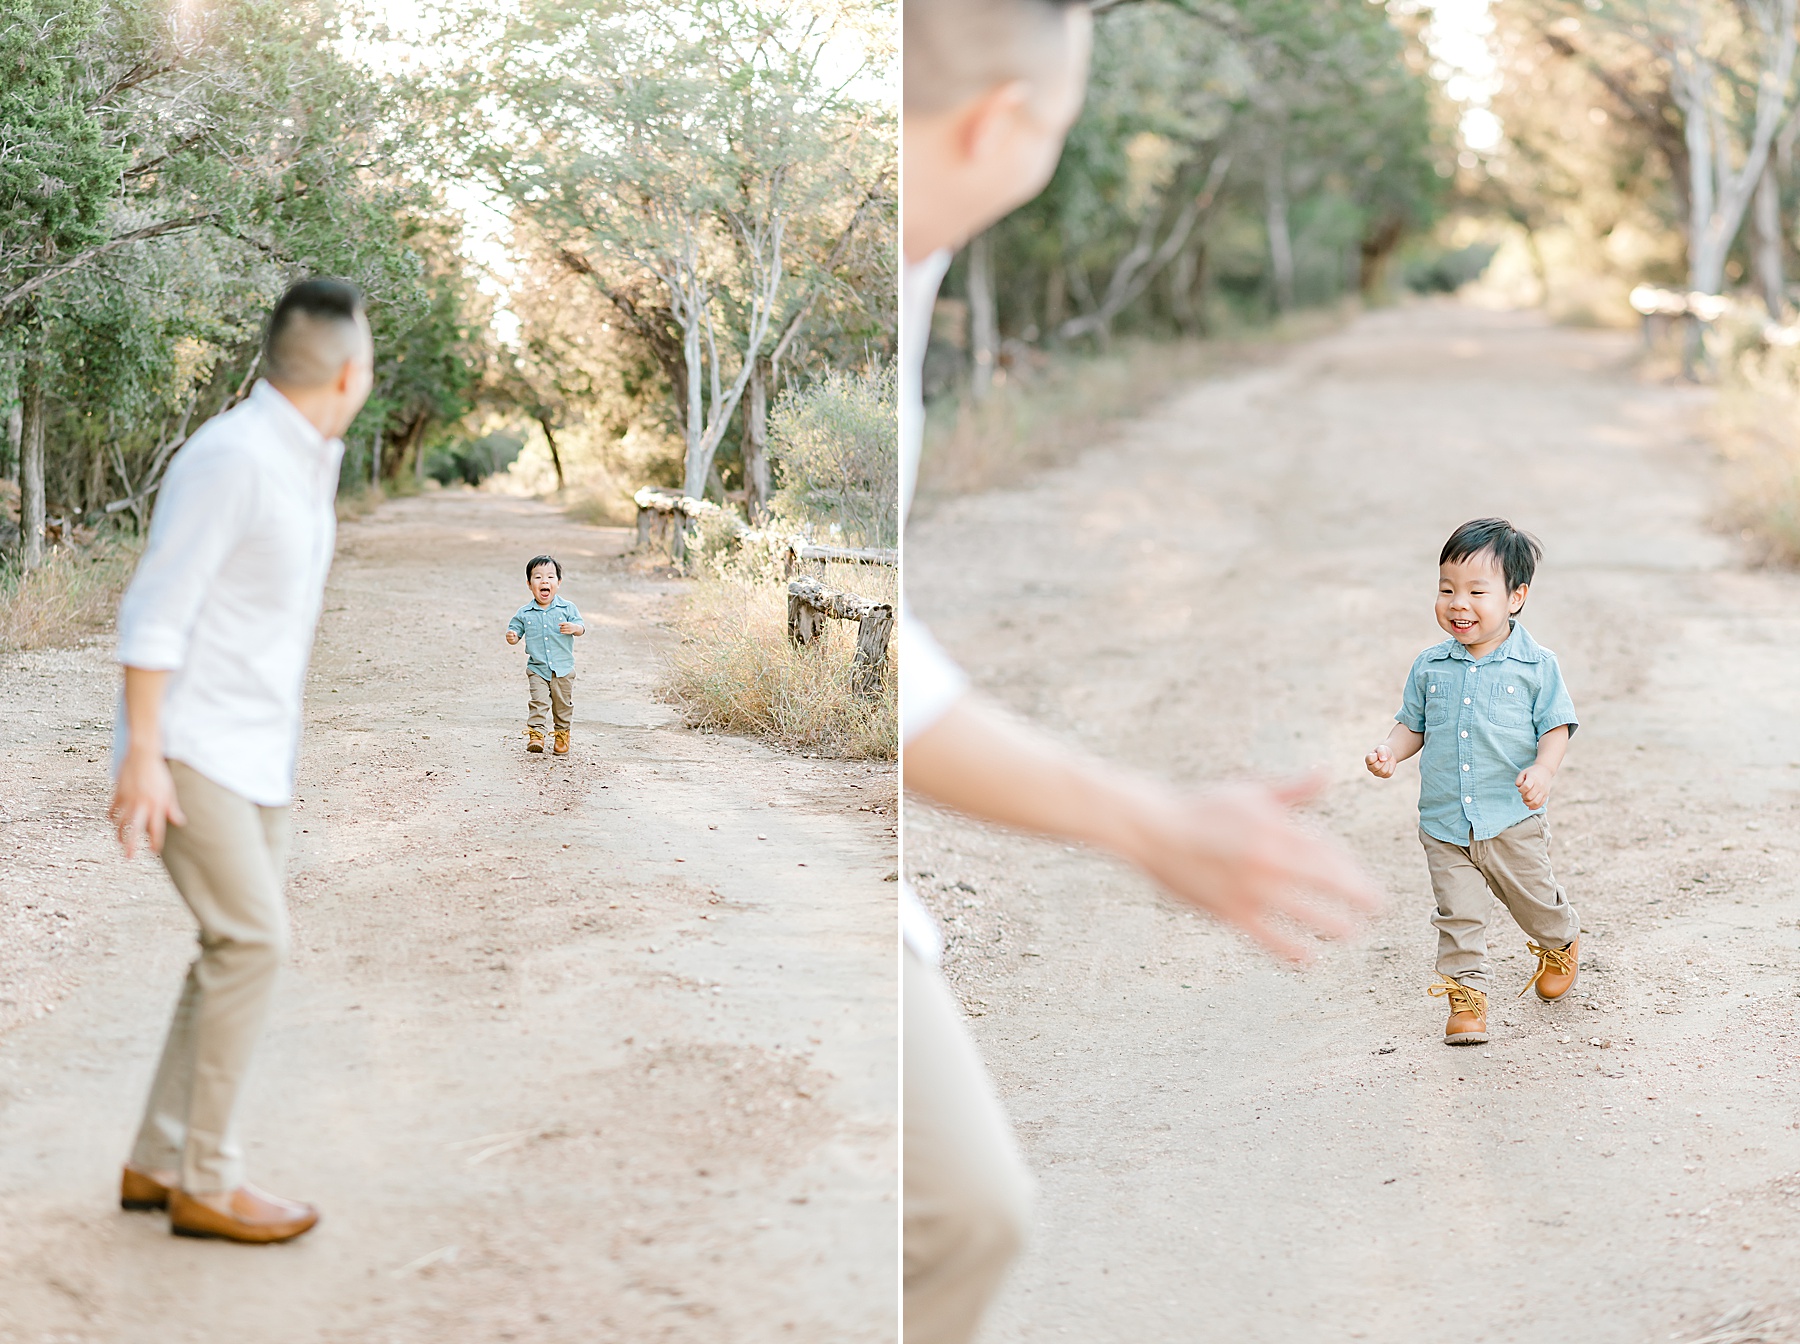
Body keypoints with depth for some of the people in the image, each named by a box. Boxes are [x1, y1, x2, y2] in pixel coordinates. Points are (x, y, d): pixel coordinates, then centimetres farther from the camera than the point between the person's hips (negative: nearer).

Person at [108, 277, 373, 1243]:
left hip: (256, 754, 9)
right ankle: (203, 1182, -4)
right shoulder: (229, 457, -19)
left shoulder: (305, 463, 10)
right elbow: (155, 609, -20)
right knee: (251, 943, -12)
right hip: (188, 747, -9)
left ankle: (160, 1161, 16)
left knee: (239, 952, 8)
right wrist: (142, 755, -23)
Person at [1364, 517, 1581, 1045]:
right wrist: (1390, 751, -8)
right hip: (1443, 821, 2)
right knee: (1457, 913, 1)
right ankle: (1466, 993, 13)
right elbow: (1414, 724, 12)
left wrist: (1543, 769, -23)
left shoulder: (1536, 664, -6)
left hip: (1511, 818, -2)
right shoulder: (1430, 666, 3)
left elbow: (1556, 726, -4)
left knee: (1532, 897, 14)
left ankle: (1562, 944, 45)